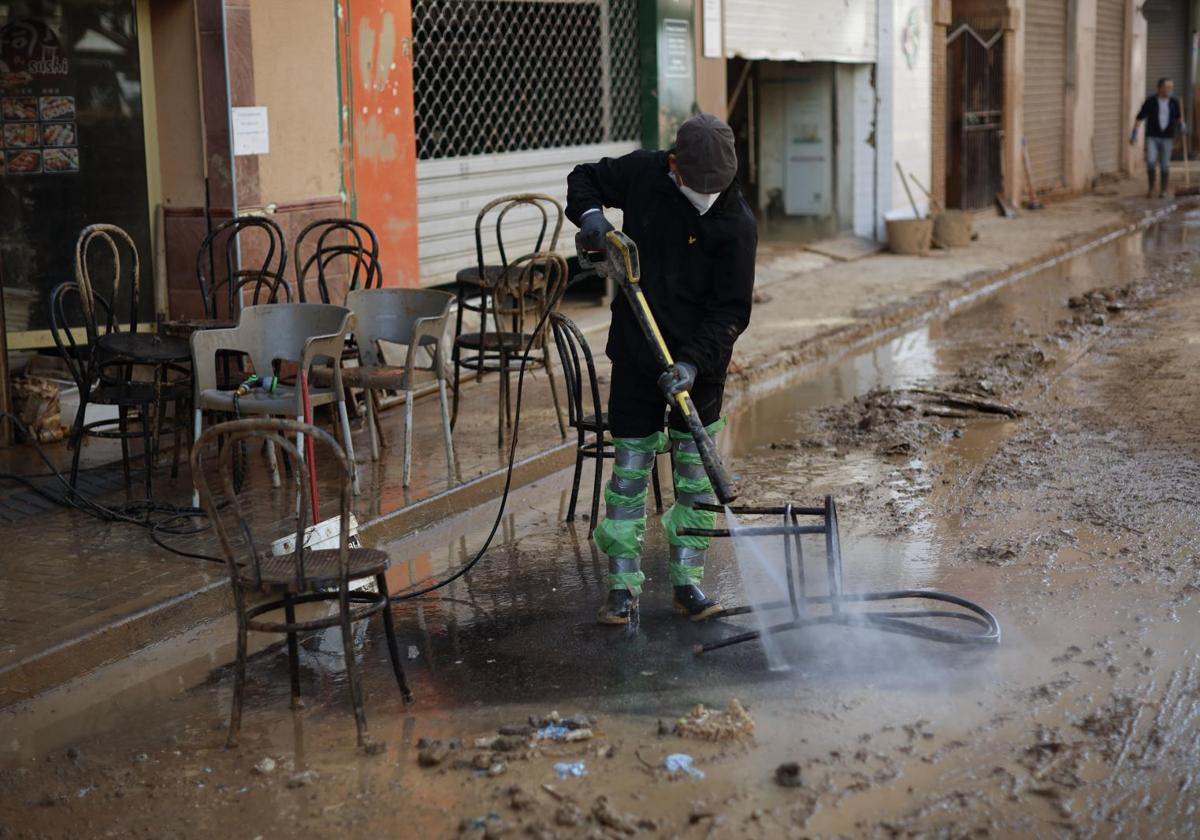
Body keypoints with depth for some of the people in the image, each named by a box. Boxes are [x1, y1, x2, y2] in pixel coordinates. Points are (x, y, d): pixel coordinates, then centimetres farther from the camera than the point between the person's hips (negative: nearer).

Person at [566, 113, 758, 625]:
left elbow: (731, 311, -14)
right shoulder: (642, 174, -7)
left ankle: (687, 582, 19)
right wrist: (590, 213, -10)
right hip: (636, 357, 1)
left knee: (696, 472, 7)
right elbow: (585, 178, 12)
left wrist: (694, 361, -26)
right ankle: (623, 585, 12)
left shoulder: (737, 224, -14)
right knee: (629, 471, 4)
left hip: (699, 365, -1)